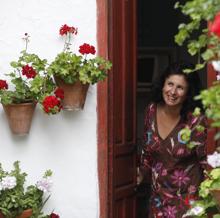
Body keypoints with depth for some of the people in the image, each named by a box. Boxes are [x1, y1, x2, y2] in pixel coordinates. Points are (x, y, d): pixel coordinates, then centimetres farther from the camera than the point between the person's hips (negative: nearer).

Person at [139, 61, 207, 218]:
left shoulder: (196, 121, -21)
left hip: (186, 195, -4)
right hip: (159, 193, 5)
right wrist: (142, 171, 21)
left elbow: (206, 161, -14)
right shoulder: (152, 110, -6)